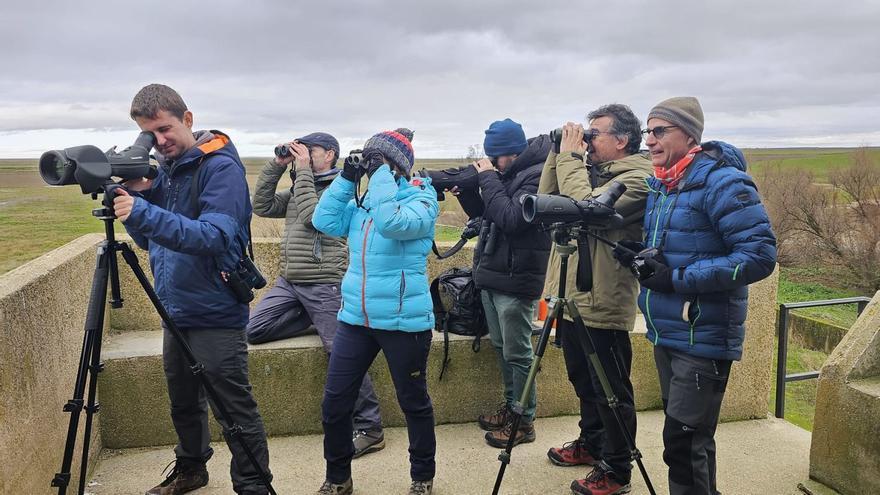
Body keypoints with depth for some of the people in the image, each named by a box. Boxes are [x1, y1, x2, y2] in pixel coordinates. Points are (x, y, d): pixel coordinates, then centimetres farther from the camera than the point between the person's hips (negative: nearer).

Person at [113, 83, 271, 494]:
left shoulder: (221, 167, -13)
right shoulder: (162, 167, 9)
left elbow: (215, 236, -26)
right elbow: (147, 239, 10)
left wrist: (143, 212, -33)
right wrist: (138, 194, -7)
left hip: (215, 314, -7)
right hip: (176, 310, 8)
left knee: (234, 408, -3)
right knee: (183, 402, 20)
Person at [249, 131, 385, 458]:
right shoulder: (299, 189, 20)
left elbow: (312, 216, -17)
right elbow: (261, 206, 11)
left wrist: (303, 170, -10)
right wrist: (278, 164, 5)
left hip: (324, 285, -7)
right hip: (289, 282, 8)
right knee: (253, 330, -6)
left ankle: (369, 429, -5)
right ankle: (317, 319, 12)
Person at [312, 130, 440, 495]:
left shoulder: (421, 198, -7)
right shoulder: (361, 200, 12)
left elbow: (393, 223, -27)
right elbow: (324, 222, 0)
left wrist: (382, 175, -19)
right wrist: (346, 178, -3)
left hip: (405, 321, -5)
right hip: (354, 317, 6)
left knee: (414, 403, 11)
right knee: (334, 404, 8)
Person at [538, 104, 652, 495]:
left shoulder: (637, 178, -14)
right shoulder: (588, 169, 12)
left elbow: (588, 208, -27)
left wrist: (570, 157, -17)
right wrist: (559, 154, 0)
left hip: (603, 305, -8)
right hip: (571, 298, 8)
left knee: (611, 392, 5)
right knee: (584, 382, 23)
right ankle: (591, 444, 41)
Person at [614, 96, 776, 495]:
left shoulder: (721, 181, -15)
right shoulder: (659, 185, 9)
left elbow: (761, 255, -21)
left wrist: (679, 278, -22)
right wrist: (639, 257, -1)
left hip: (702, 339, -8)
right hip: (666, 334, 8)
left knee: (684, 442, -3)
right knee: (687, 436, 19)